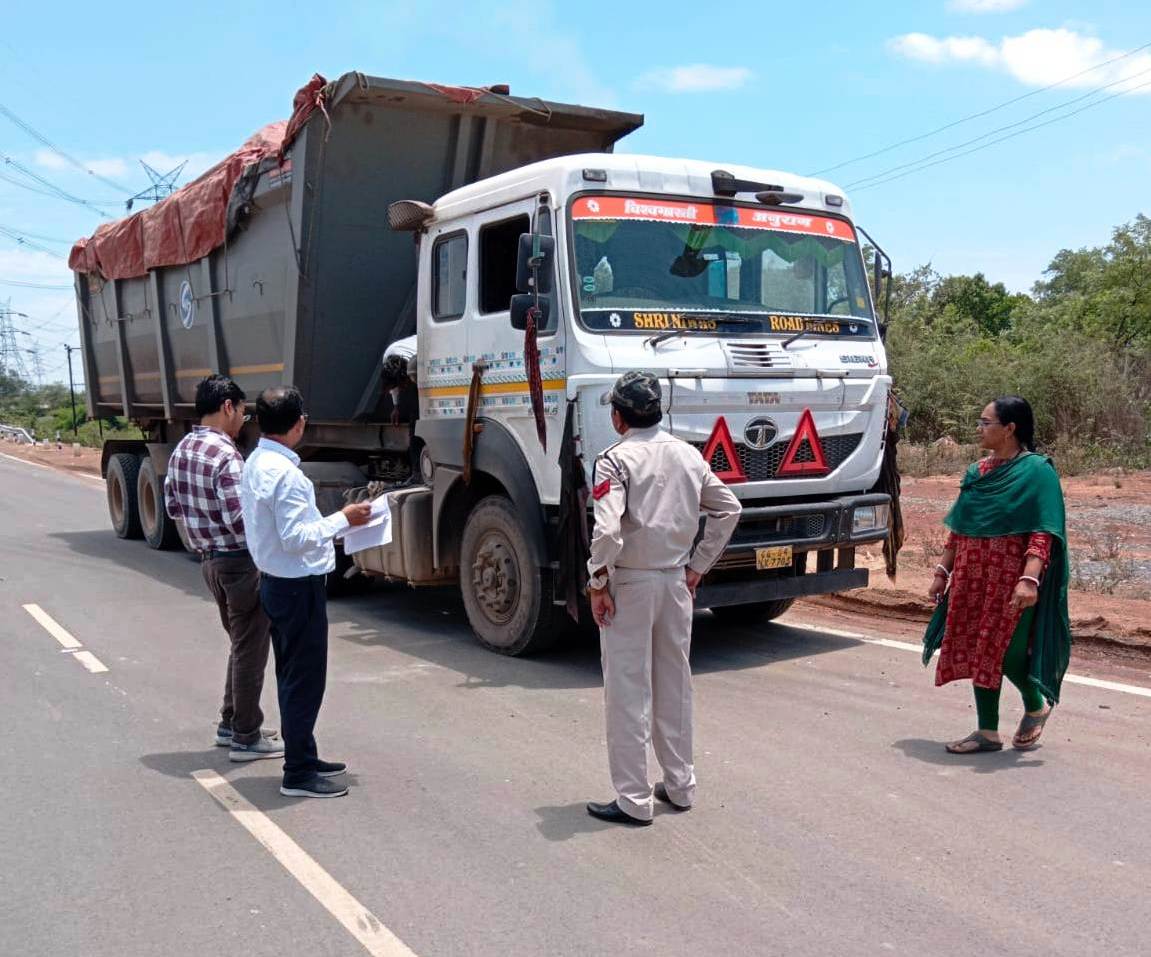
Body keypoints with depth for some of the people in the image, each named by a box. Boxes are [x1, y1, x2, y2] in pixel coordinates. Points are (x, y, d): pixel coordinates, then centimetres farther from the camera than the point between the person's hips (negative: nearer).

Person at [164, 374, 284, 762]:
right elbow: (240, 521, -26)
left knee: (240, 643, 22)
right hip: (240, 561, -9)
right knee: (250, 650, 3)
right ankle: (246, 738, 12)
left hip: (210, 559, 9)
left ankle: (229, 723, 30)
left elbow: (172, 506, 15)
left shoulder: (181, 450, 6)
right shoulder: (225, 455, -22)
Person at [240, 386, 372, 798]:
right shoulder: (285, 472, -23)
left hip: (274, 580, 10)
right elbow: (297, 538, -25)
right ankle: (298, 774, 8)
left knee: (293, 677, 19)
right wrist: (343, 519, -16)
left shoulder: (254, 464, 7)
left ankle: (303, 756, 31)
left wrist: (330, 520, 18)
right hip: (298, 586, -10)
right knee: (304, 680, 0)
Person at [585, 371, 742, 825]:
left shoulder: (616, 460, -13)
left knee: (628, 691, 1)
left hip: (629, 583, -6)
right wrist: (698, 565, 14)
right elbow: (729, 509, 12)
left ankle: (634, 800, 7)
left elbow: (607, 530, -24)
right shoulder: (689, 455, 7)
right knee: (675, 684, 16)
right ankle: (680, 786, 27)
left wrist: (597, 584, -13)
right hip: (676, 582, 6)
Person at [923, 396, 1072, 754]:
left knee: (1004, 650, -4)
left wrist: (1029, 579, -28)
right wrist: (943, 571, 14)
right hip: (973, 576, 7)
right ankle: (987, 732, 18)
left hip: (1011, 578, -7)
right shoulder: (978, 472, 11)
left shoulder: (1037, 471, -9)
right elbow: (959, 528, 16)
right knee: (978, 652, 8)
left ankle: (1036, 707, 26)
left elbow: (1043, 532, -17)